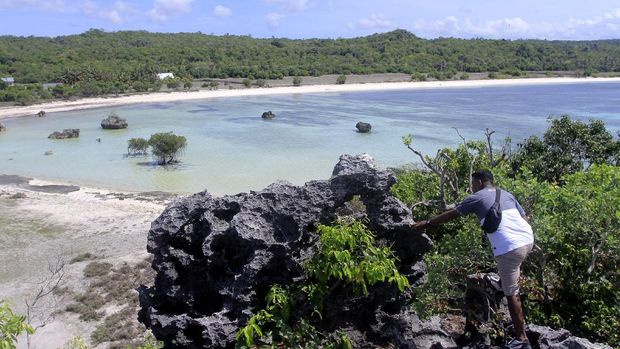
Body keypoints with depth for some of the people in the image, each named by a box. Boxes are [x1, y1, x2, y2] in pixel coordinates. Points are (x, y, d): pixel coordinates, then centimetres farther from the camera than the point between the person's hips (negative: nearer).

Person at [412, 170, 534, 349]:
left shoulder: (477, 197, 7)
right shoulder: (507, 194, 22)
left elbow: (451, 214, 12)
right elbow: (525, 219, 20)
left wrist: (427, 223, 22)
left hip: (509, 248, -6)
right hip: (528, 240, 7)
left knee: (511, 294, 4)